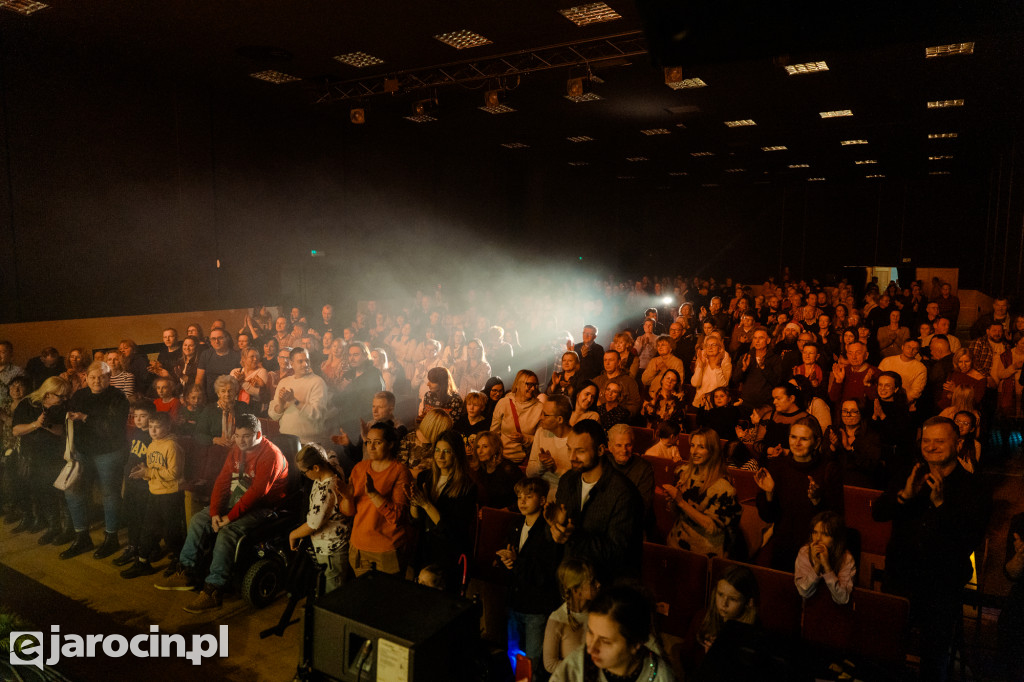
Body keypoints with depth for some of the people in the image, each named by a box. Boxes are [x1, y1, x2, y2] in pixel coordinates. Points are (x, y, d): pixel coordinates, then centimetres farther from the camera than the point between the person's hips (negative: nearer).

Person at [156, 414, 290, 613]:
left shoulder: (270, 455, -20)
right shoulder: (237, 449, 6)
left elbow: (256, 492, -25)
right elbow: (222, 480, 4)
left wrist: (229, 517, -23)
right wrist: (215, 512, -7)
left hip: (261, 507, -9)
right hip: (235, 499, 9)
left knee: (227, 532, -28)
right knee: (199, 520, 0)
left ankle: (213, 591, -21)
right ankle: (186, 574, 7)